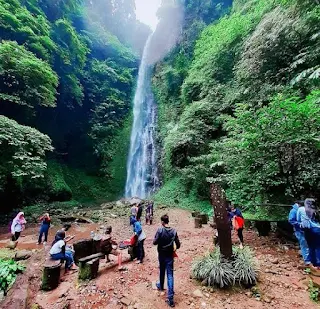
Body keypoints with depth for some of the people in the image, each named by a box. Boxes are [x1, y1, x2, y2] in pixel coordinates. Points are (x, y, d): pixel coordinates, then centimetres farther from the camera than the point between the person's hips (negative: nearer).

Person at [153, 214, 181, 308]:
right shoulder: (174, 231, -11)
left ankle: (161, 286, 48)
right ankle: (170, 298, 4)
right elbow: (178, 244, -6)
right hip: (170, 256, 1)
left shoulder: (160, 230, -19)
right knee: (170, 275, 6)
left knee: (162, 272, 24)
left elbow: (155, 242, -17)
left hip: (162, 255, 0)